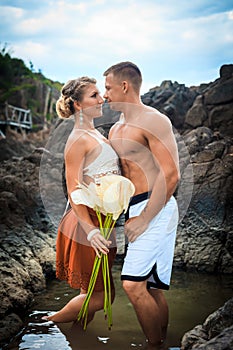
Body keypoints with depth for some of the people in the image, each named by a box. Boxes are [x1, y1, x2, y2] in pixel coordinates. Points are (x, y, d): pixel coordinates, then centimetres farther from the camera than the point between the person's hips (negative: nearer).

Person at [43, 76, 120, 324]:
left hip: (103, 222, 9)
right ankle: (48, 323, 15)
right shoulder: (78, 140, -15)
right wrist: (90, 230, -27)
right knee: (101, 295, -2)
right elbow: (73, 190, -20)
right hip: (89, 222, -9)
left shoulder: (96, 135, 14)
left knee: (92, 294, 14)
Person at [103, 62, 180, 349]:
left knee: (134, 284, -16)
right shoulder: (116, 129, 19)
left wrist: (144, 218, -17)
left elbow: (170, 175, -16)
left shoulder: (153, 121, -8)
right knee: (151, 288, 11)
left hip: (155, 208, -9)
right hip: (136, 210, 9)